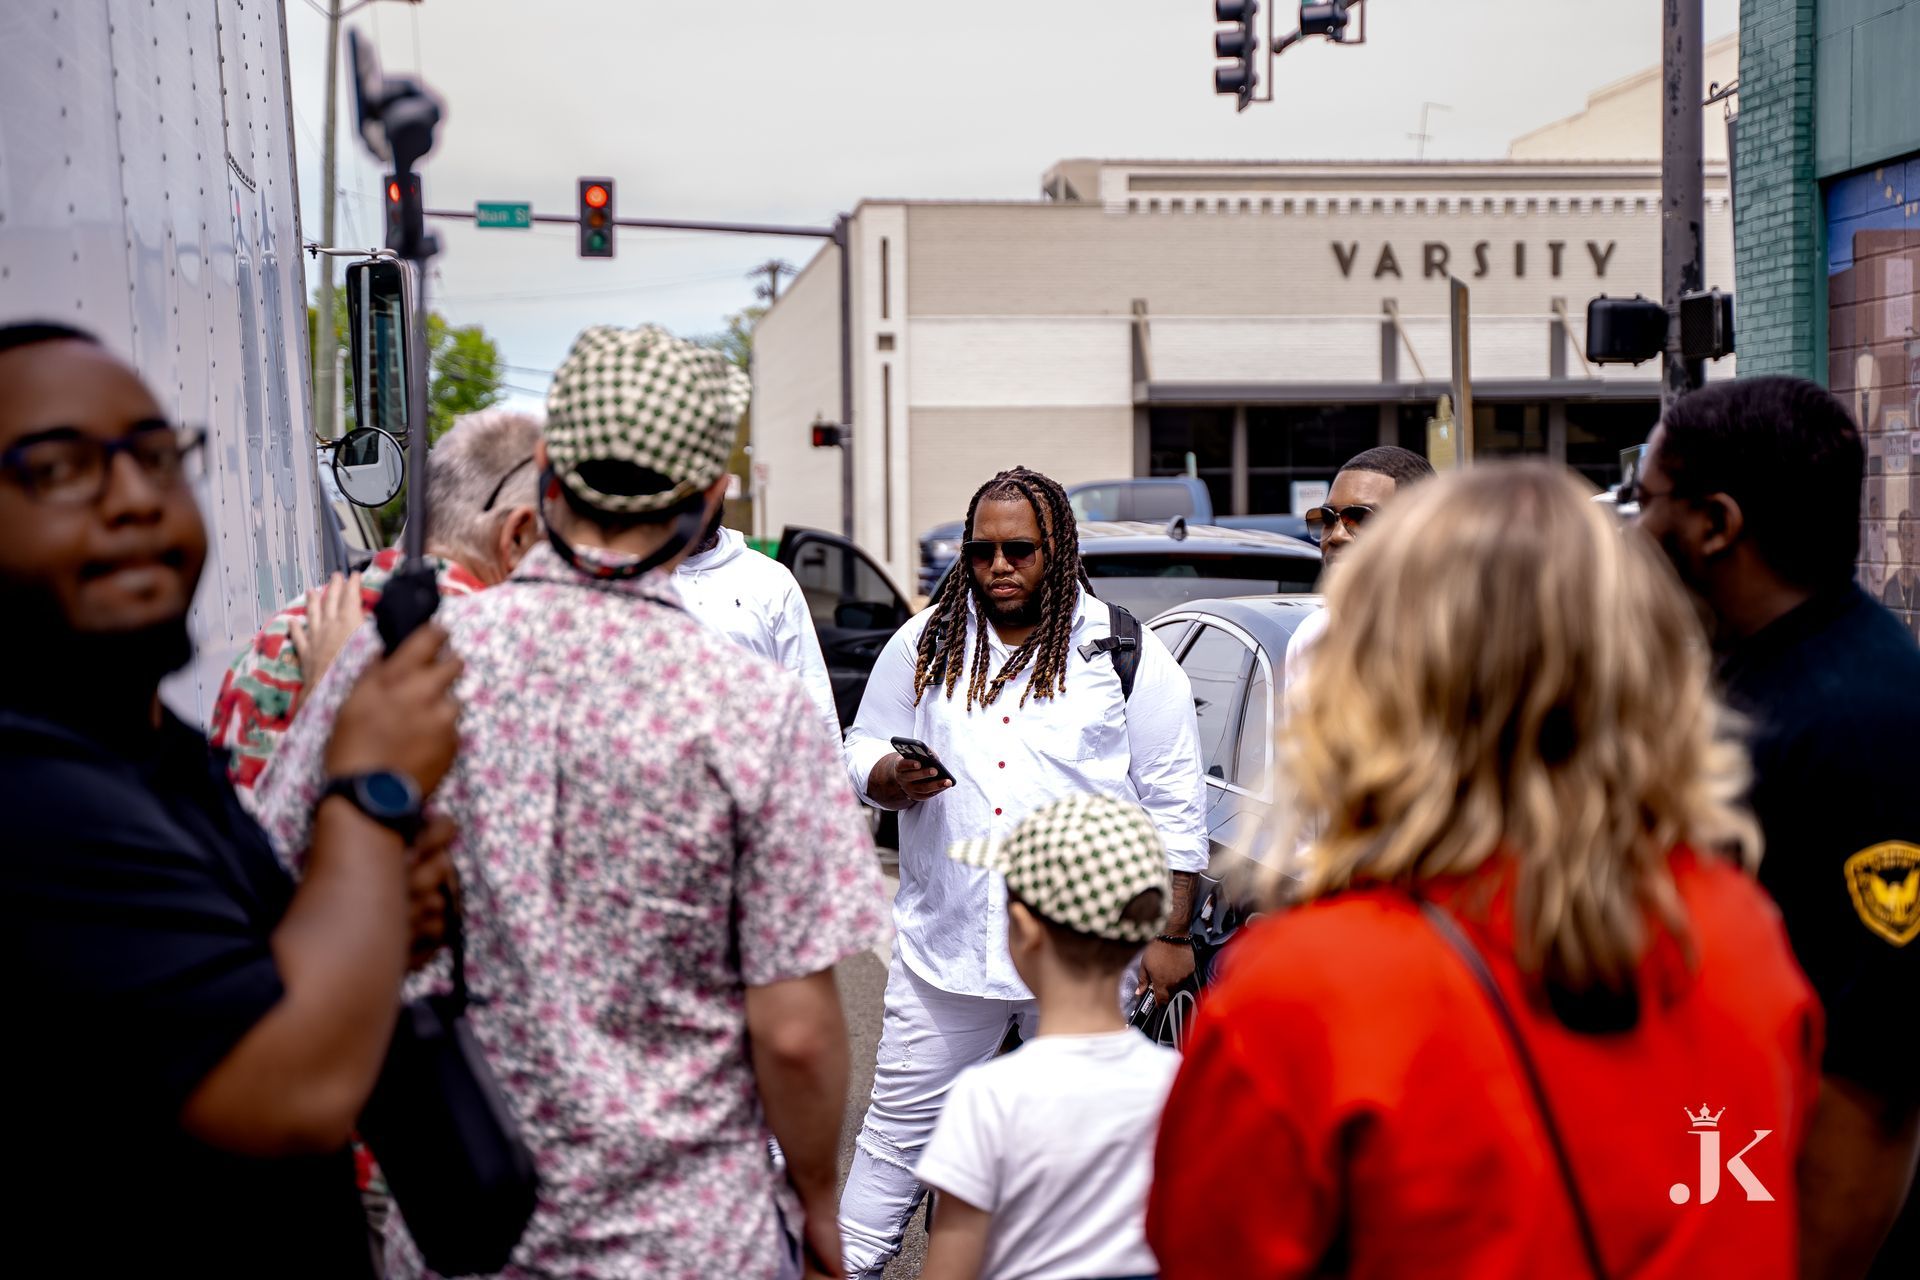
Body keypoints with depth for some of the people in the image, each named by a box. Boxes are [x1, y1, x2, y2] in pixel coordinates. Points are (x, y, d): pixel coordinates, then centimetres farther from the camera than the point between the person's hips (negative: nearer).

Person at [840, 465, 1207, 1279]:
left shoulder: (1128, 656, 2)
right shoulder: (924, 646, 9)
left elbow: (1174, 805, 4)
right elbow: (860, 750, 16)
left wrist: (1170, 934, 0)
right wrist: (891, 778, -9)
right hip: (944, 944, 2)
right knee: (899, 1128, 6)